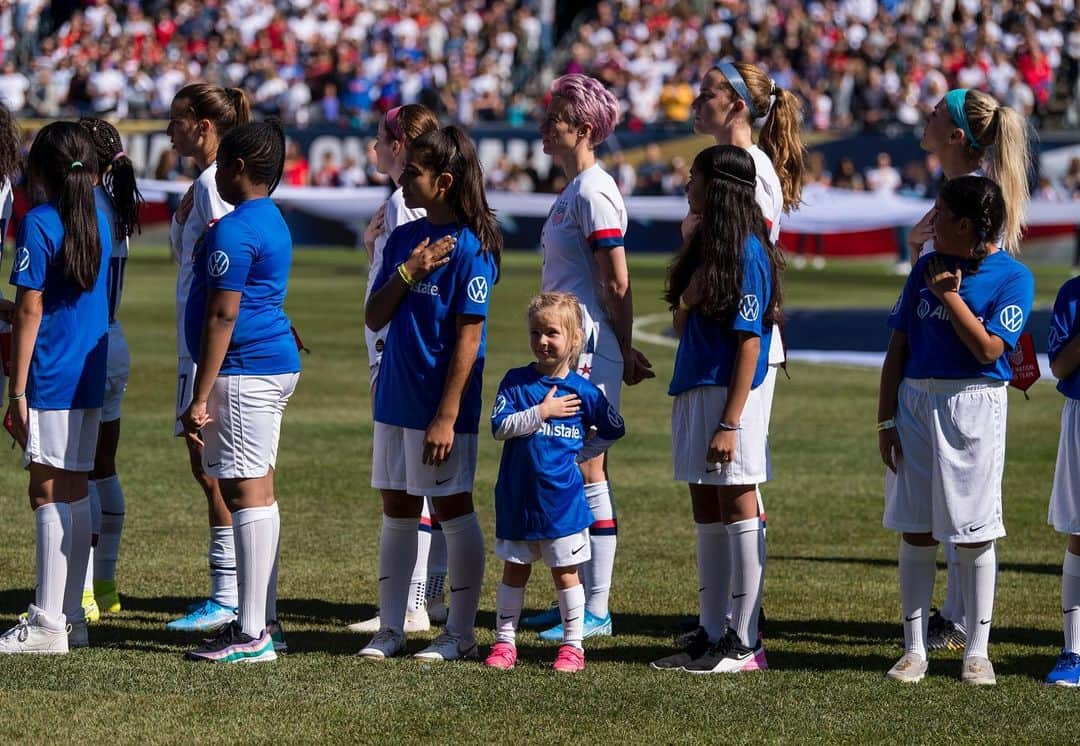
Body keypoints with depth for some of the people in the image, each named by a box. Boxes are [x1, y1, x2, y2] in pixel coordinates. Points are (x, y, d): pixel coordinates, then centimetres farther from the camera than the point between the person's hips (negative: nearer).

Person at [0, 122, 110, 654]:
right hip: (91, 374, 7)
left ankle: (47, 623, -7)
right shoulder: (99, 222, 11)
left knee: (49, 493, -6)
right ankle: (71, 617, 16)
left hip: (50, 377, -7)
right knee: (76, 492, 11)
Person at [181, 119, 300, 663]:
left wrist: (200, 398, -18)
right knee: (256, 491, 15)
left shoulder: (233, 231, -16)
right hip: (276, 360, 11)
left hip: (246, 371, -11)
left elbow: (222, 317, -19)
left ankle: (252, 636, -11)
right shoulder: (272, 221, 16)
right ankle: (263, 621, 21)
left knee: (247, 492, -10)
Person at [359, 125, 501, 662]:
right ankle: (390, 629, 17)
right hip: (396, 396, 7)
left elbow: (468, 338, -16)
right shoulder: (404, 239, 8)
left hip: (441, 402, -7)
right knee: (396, 510, 10)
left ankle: (460, 633, 8)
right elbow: (374, 318, 7)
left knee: (452, 508, 0)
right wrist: (408, 273, -11)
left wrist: (447, 416, -19)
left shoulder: (468, 247, -14)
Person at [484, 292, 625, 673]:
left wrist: (579, 453, 4)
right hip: (517, 498, 1)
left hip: (562, 500, -1)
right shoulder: (516, 382, -1)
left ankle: (573, 645, 12)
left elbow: (613, 430, 12)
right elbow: (500, 427, -13)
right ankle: (504, 642, 18)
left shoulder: (583, 391, -2)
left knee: (565, 571, 5)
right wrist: (542, 412, -18)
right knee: (514, 570, 10)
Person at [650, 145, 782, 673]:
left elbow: (749, 342, -17)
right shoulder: (704, 246, 14)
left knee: (738, 513, -4)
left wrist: (729, 422, -20)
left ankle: (744, 644, -1)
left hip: (730, 392, -10)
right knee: (707, 516, 12)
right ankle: (711, 635, 18)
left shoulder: (747, 253, -13)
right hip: (694, 389, 10)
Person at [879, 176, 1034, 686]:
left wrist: (950, 295, -12)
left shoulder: (1012, 277, -3)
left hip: (973, 407, -4)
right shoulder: (926, 269, 11)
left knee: (973, 533, 0)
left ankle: (977, 652, 8)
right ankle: (914, 649, 11)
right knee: (915, 530, 4)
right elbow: (897, 349, 11)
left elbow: (988, 348, -14)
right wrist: (885, 420, 5)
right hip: (915, 400, 4)